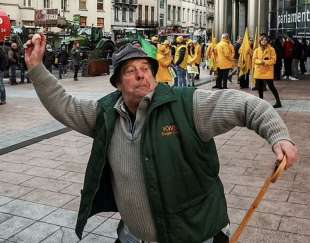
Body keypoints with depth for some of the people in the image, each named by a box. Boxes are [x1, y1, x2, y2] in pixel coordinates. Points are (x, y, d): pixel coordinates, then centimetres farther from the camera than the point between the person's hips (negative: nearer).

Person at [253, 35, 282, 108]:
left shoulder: (271, 49, -1)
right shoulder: (257, 50, 8)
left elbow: (273, 60, -7)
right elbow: (254, 60, 0)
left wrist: (265, 62, -18)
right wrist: (260, 61, -18)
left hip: (268, 71, -4)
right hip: (259, 71, 4)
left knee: (271, 86, -9)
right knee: (259, 87, 8)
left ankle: (278, 102, -2)